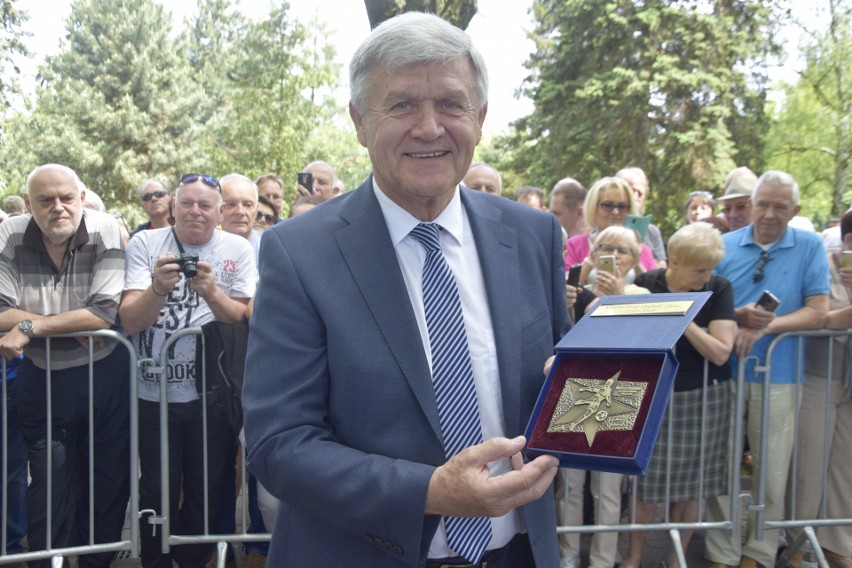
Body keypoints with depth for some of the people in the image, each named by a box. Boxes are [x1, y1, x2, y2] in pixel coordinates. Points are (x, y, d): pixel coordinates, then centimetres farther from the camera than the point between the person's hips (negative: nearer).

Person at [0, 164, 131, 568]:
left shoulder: (106, 232, -12)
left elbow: (106, 312, -20)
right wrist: (75, 326, -19)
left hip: (107, 378, -1)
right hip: (42, 380, 1)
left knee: (110, 484, 11)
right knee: (50, 492, 9)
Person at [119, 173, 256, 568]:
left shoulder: (237, 249, 0)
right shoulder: (145, 244, -3)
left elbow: (244, 319, -6)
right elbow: (129, 321, -10)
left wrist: (211, 291, -24)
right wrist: (158, 288, -28)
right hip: (155, 391, 0)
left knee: (207, 490, 14)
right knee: (157, 491, 13)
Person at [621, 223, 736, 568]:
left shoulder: (719, 289, -7)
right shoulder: (645, 285, -5)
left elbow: (720, 352, -14)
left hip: (701, 398, 0)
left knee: (688, 487, 9)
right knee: (647, 485, 3)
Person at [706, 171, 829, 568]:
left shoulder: (810, 247, 1)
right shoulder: (725, 245, 4)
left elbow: (817, 312, -4)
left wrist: (765, 327, -17)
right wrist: (736, 316, -17)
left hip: (779, 372, -1)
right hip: (724, 368, 1)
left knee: (772, 469, 7)